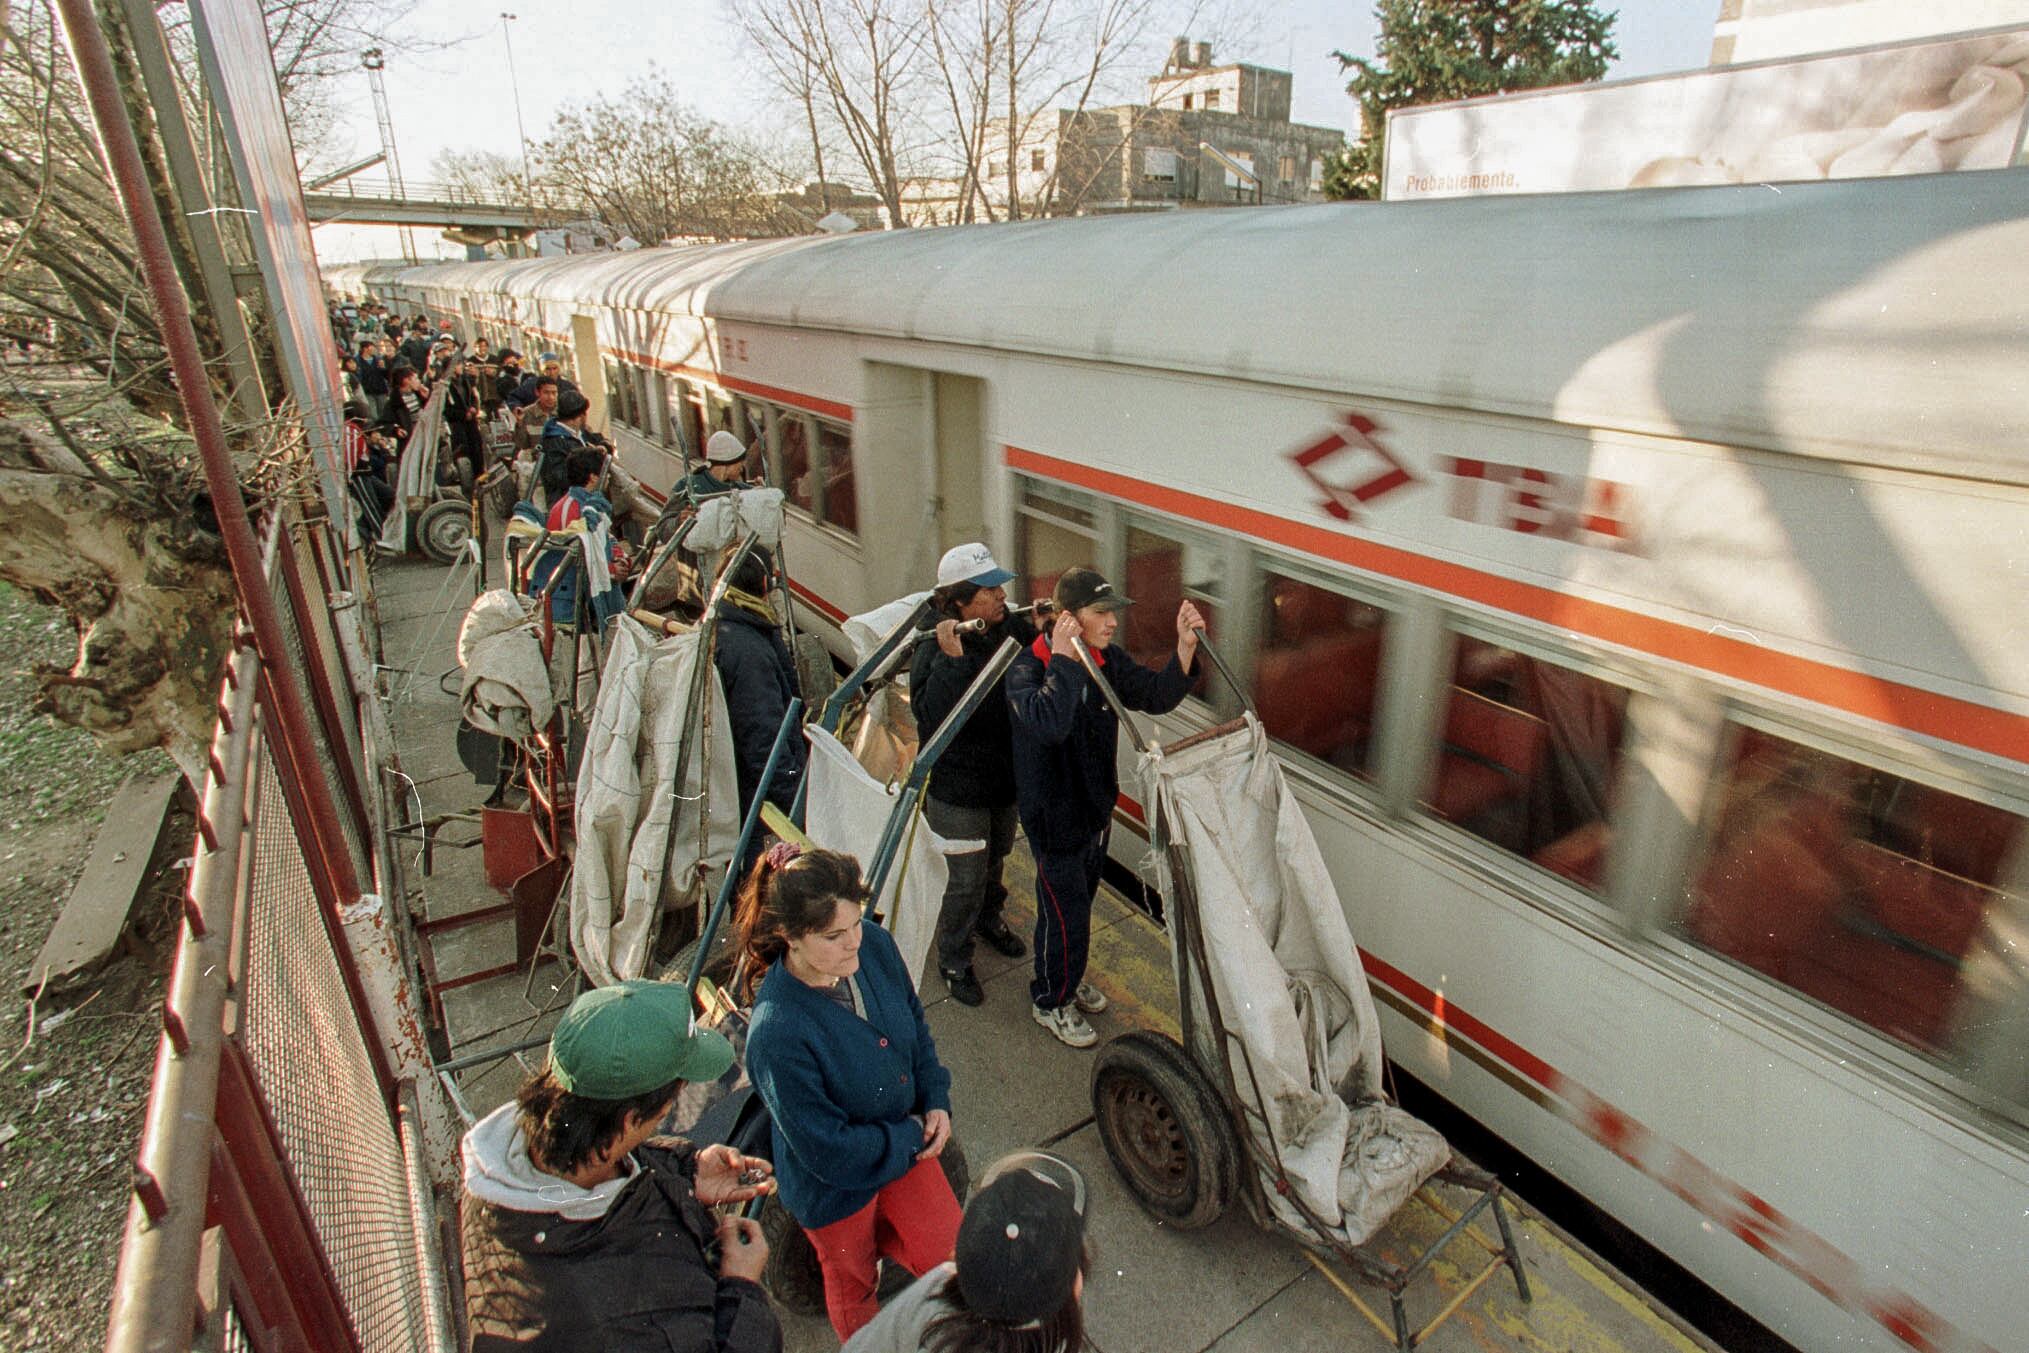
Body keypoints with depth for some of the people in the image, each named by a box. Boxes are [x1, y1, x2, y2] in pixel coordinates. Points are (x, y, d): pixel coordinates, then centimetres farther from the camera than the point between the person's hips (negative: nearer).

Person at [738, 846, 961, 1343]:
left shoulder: (874, 945, -20)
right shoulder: (775, 1033, -38)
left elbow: (915, 1027, 0)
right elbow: (829, 1151, -27)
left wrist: (936, 1102, -10)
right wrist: (913, 1137, -15)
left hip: (908, 1141, 4)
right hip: (835, 1188, -4)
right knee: (853, 1287, 25)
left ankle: (883, 1238, 42)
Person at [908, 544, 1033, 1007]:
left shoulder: (1012, 629, -8)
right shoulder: (934, 649, -25)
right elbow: (932, 716, -36)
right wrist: (952, 658, -42)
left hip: (1007, 777, 6)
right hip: (958, 788, -6)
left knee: (996, 858, 29)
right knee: (964, 879, 7)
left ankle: (989, 918, 56)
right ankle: (953, 960, 31)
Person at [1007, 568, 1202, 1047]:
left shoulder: (1107, 658, -5)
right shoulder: (1028, 668, -26)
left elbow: (1156, 696, -4)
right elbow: (1049, 723, -45)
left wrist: (1185, 646, -18)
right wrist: (1063, 659, -39)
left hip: (1097, 806, 7)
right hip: (1053, 815, -7)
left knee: (1081, 902, 26)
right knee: (1065, 914, 7)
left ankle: (1069, 977, 51)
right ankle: (1051, 1002, 33)